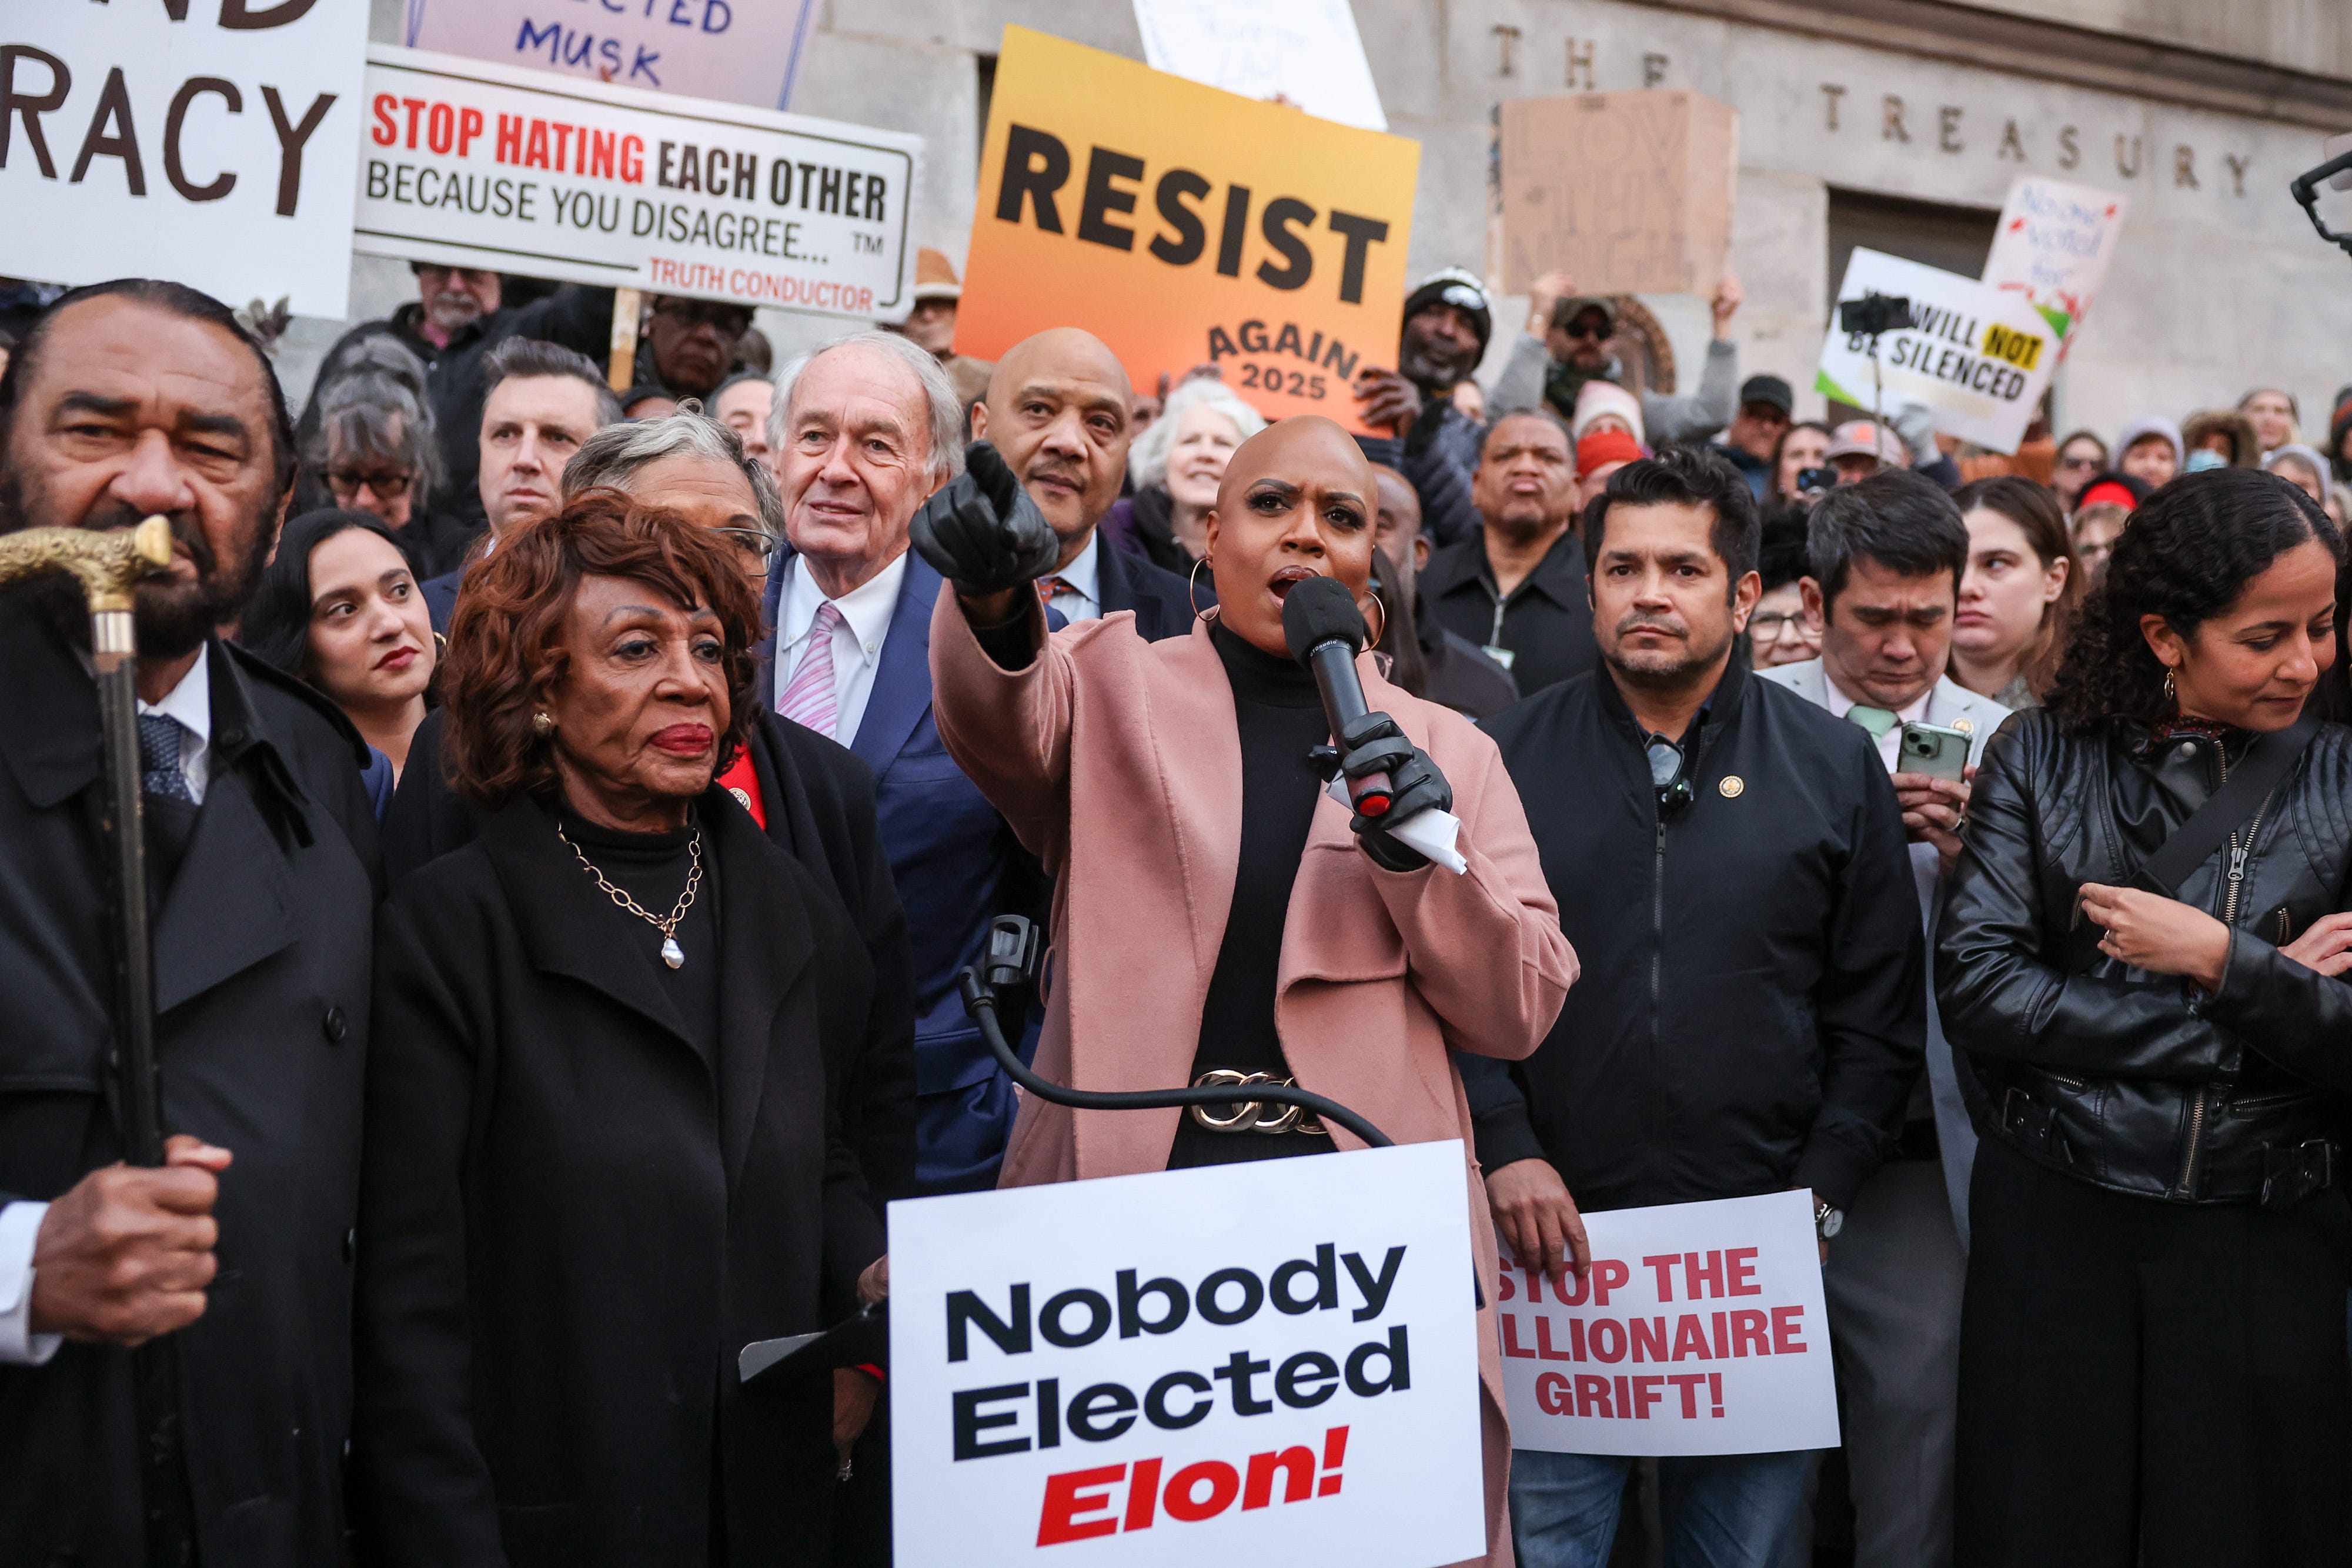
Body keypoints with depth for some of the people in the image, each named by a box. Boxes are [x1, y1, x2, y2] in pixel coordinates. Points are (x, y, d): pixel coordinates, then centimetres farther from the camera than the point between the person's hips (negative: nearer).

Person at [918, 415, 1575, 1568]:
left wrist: (1429, 857, -10)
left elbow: (1517, 1015, 8)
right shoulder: (1113, 683, 9)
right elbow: (1003, 717, -15)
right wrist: (991, 590, -38)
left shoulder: (1446, 749, 13)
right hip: (1123, 1203, -1)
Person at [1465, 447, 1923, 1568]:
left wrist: (1821, 1188, -3)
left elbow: (1879, 1012, 5)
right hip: (1552, 1236, -1)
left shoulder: (1834, 767, 5)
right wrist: (1502, 1148, -10)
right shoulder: (1511, 757, 2)